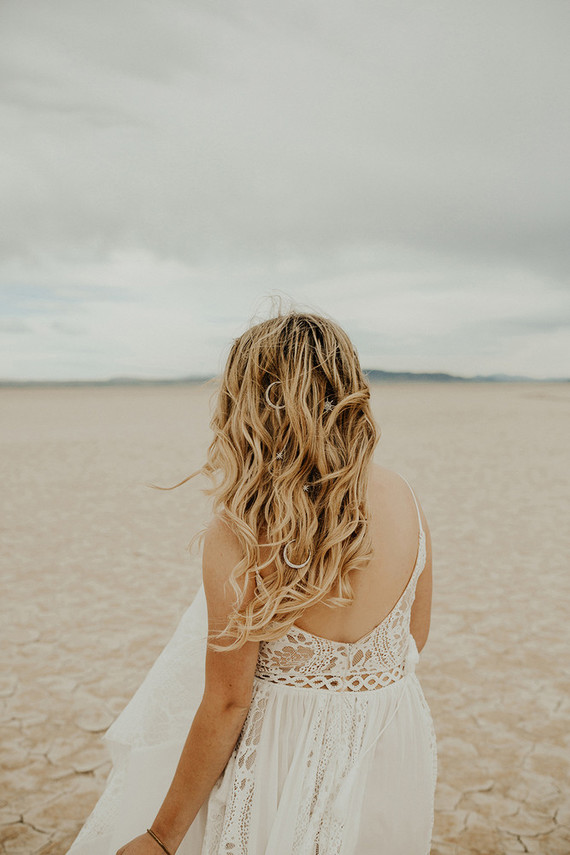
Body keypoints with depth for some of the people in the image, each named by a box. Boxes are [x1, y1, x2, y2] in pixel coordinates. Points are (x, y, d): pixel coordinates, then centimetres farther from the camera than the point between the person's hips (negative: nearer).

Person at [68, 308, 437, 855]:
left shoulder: (237, 535, -24)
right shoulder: (402, 498, -10)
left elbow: (227, 703, -18)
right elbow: (415, 638, 3)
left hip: (289, 758, -4)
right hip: (396, 748, 5)